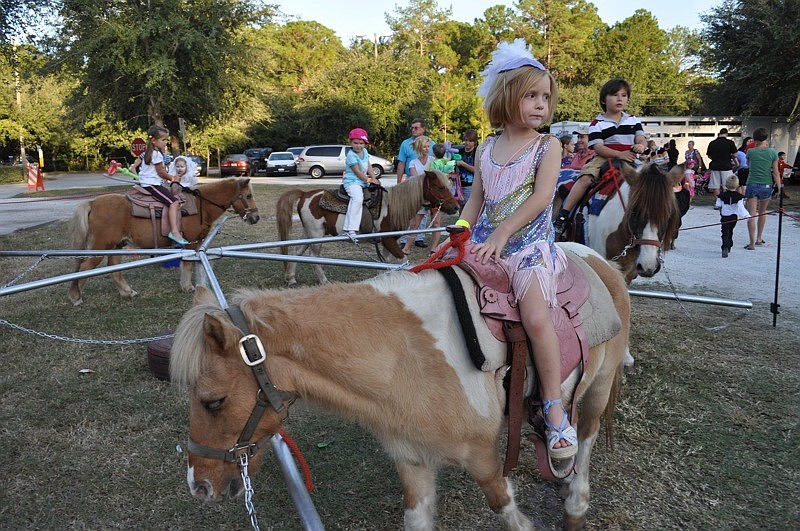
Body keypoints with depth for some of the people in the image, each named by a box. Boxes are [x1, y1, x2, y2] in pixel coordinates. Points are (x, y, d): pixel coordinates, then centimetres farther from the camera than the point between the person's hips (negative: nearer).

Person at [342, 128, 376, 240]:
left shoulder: (365, 152, 11)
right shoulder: (351, 155, -15)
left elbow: (368, 167, 16)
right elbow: (357, 172, -15)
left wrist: (373, 179, 6)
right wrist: (368, 180, -8)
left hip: (363, 182, 10)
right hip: (352, 182, -10)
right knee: (357, 198, -33)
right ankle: (350, 229, -40)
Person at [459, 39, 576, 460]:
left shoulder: (548, 146, 1)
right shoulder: (486, 150, 12)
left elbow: (541, 197, -13)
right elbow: (476, 201, 14)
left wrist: (501, 233, -21)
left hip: (529, 244, -5)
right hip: (485, 242, 5)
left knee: (536, 317, -24)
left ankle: (555, 411, -11)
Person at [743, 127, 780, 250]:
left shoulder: (751, 152, -6)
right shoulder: (773, 153, -3)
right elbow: (776, 173, -3)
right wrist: (779, 189, 2)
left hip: (752, 185, -2)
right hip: (767, 185, 2)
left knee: (751, 215, -3)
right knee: (762, 213, 21)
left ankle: (752, 243, -9)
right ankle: (759, 238, 31)